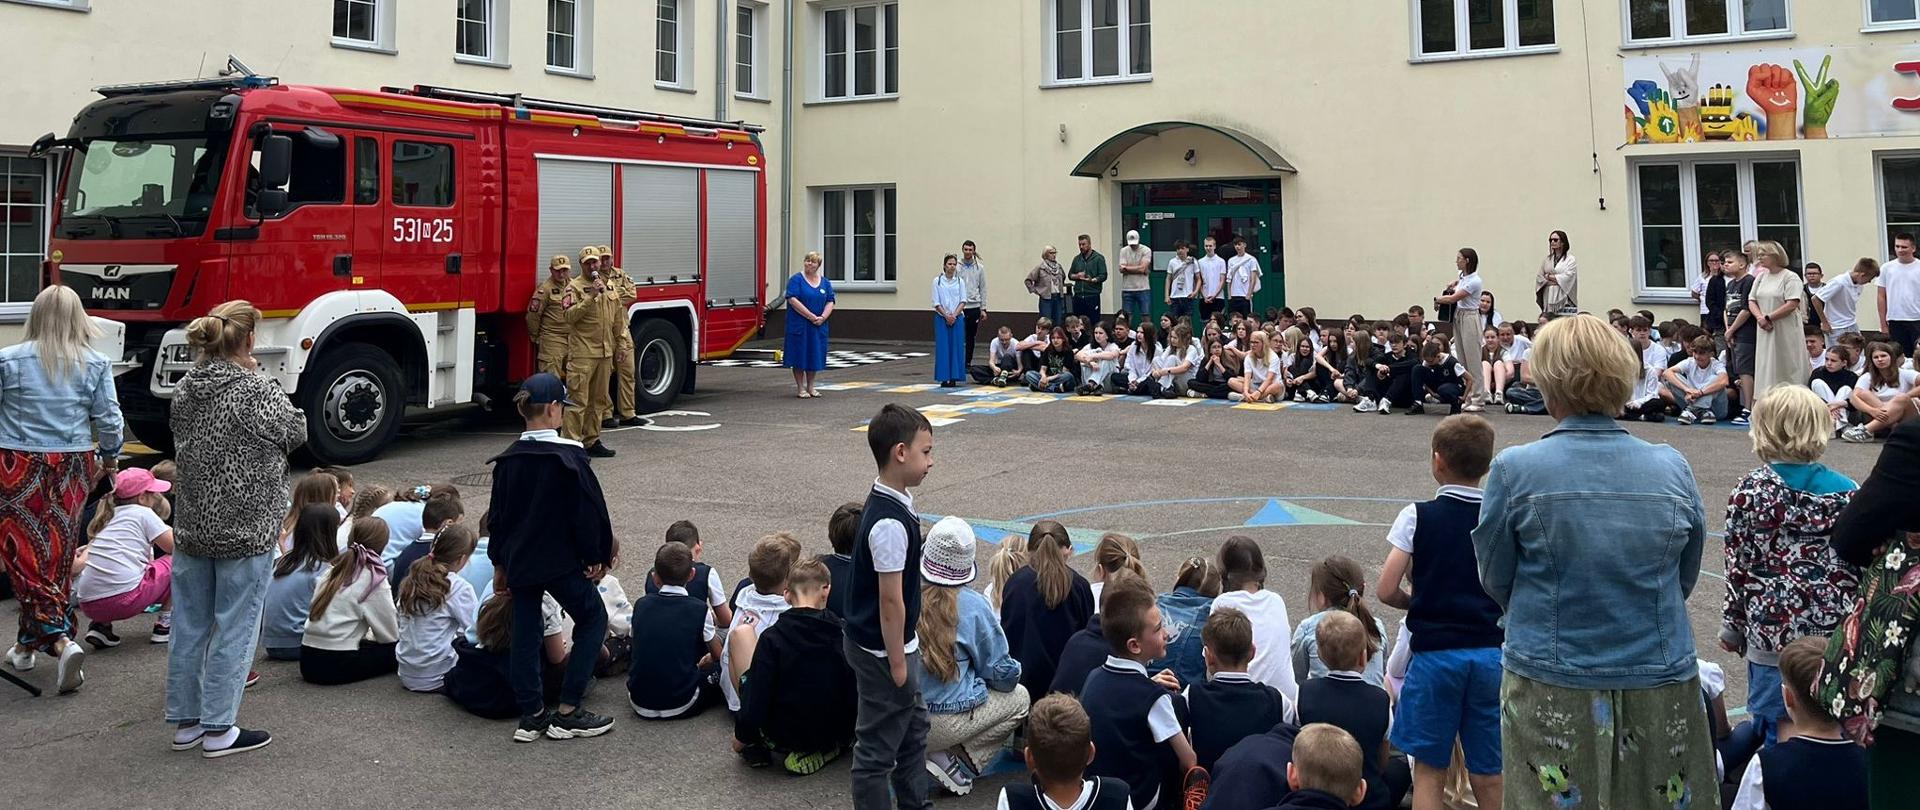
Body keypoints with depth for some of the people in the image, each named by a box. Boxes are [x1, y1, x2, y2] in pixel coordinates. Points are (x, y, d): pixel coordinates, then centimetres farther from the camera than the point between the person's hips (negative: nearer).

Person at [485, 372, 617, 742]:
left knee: (525, 634, 13)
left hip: (519, 562, 5)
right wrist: (595, 557, -2)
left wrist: (500, 564, 20)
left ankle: (531, 715, 15)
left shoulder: (508, 460, 4)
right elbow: (588, 510, -13)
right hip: (561, 561, -5)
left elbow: (498, 515, 11)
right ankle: (567, 713, 5)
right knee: (593, 619, 9)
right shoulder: (568, 457, -14)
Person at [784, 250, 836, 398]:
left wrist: (822, 317, -12)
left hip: (818, 326, 4)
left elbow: (830, 302, 7)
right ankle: (801, 388, 7)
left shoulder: (825, 282, 10)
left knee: (815, 355, 8)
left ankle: (810, 387, 20)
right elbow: (793, 300, -15)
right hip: (799, 324, -4)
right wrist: (811, 316, -18)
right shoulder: (796, 279, -5)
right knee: (800, 355, -1)